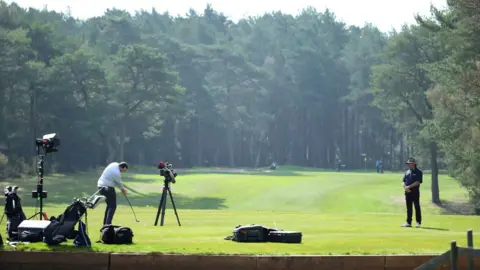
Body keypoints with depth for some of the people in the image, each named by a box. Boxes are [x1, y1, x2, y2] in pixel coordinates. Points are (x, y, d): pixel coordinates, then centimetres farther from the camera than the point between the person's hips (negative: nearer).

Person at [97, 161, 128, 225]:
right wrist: (123, 189, 14)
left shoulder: (115, 164, 4)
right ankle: (108, 224, -18)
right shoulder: (116, 173, -22)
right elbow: (119, 183, -6)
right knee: (112, 206, -8)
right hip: (108, 188, -10)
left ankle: (105, 223, 20)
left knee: (109, 205, 18)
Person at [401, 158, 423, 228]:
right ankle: (408, 222, 11)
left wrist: (409, 187, -17)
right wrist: (405, 187, -7)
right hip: (407, 192, 6)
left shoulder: (418, 172, -4)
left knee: (417, 207, -3)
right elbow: (403, 182, 13)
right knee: (409, 207, 8)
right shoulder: (407, 172, 16)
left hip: (415, 191, -6)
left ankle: (418, 222, 0)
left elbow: (418, 182, -14)